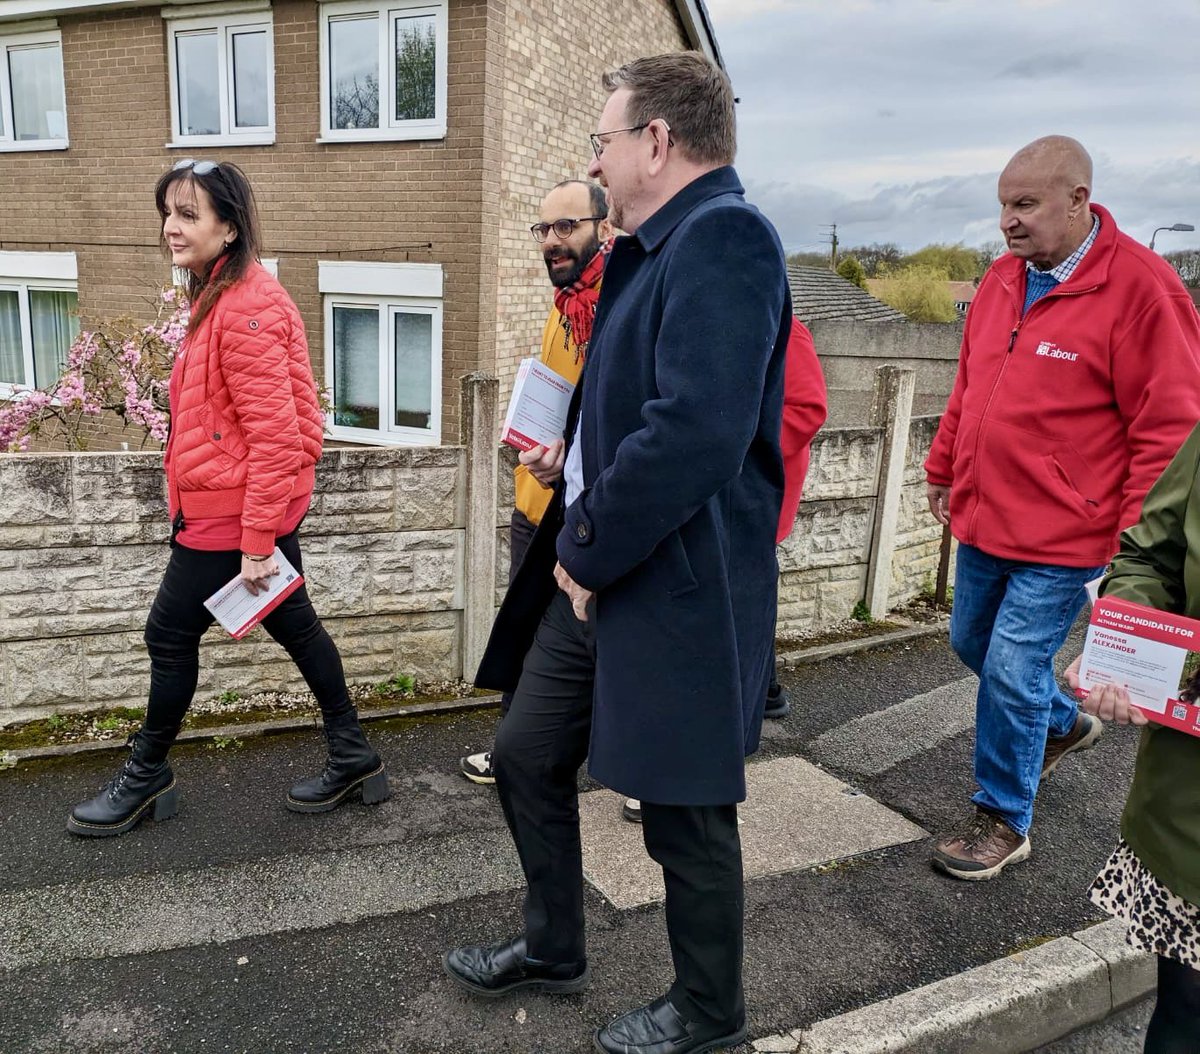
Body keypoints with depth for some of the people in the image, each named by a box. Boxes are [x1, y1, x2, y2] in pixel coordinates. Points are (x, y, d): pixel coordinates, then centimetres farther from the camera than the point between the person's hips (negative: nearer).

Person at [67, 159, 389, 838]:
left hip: (231, 513, -10)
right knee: (296, 626, 15)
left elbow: (274, 434, -24)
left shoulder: (245, 308, -20)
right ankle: (354, 760, 27)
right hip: (261, 508, 10)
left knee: (171, 635, 6)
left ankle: (147, 778, 27)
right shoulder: (226, 296, 12)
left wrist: (256, 542, -22)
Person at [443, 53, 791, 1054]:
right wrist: (576, 537, 7)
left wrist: (591, 555, -16)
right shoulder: (659, 248, 13)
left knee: (686, 818, 10)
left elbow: (695, 436, -29)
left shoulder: (725, 238, -18)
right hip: (596, 577, 10)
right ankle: (552, 947, 44)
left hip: (678, 593, -9)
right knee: (527, 757, 19)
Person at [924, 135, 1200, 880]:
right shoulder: (1003, 278, 6)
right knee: (974, 643, 19)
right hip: (984, 518, 7)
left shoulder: (1139, 288, -15)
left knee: (1013, 671, -3)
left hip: (1063, 535, -7)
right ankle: (1064, 724, 48)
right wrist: (945, 470, 18)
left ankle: (1005, 821, 19)